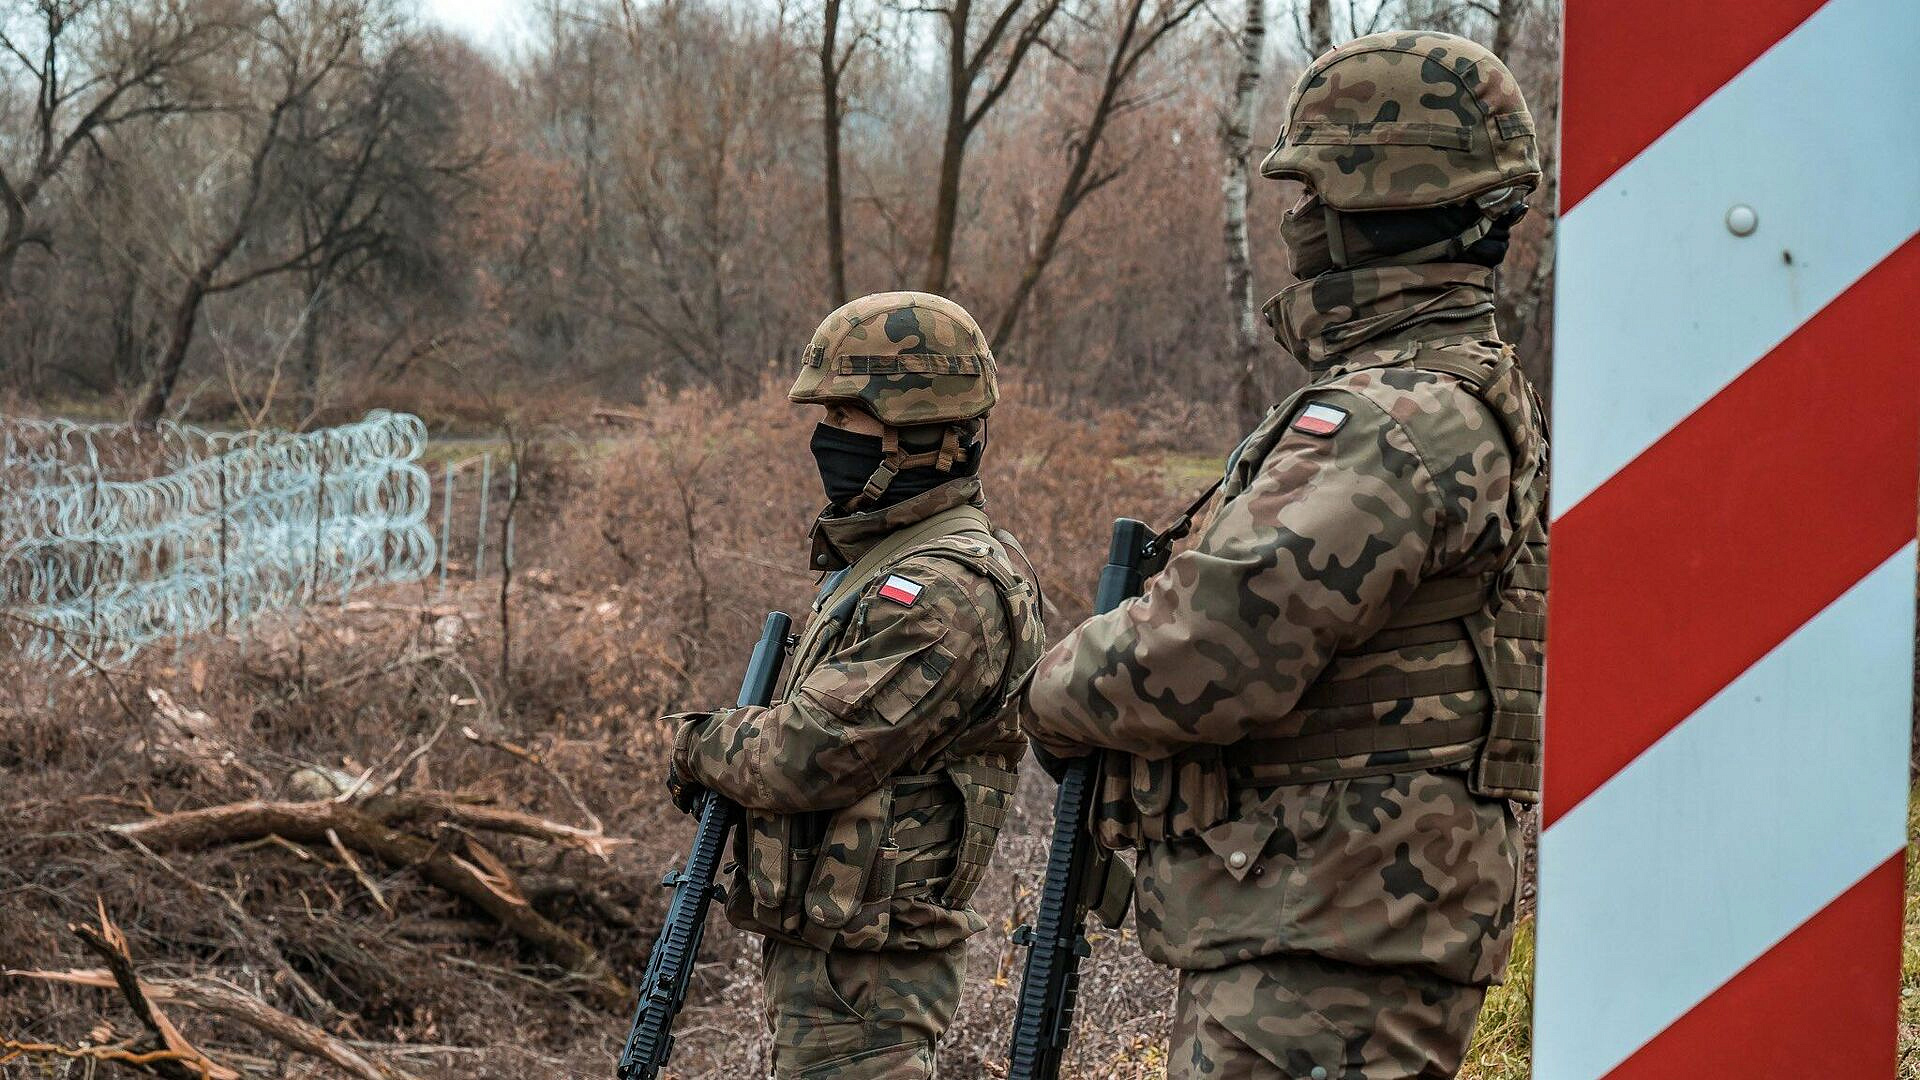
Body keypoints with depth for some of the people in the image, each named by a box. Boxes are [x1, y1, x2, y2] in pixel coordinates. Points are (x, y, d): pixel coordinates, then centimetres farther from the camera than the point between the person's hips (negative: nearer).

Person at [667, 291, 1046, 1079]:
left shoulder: (947, 591, -20)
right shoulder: (880, 561, 14)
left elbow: (805, 759, -23)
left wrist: (701, 744, -5)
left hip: (859, 974, -10)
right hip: (819, 952, 10)